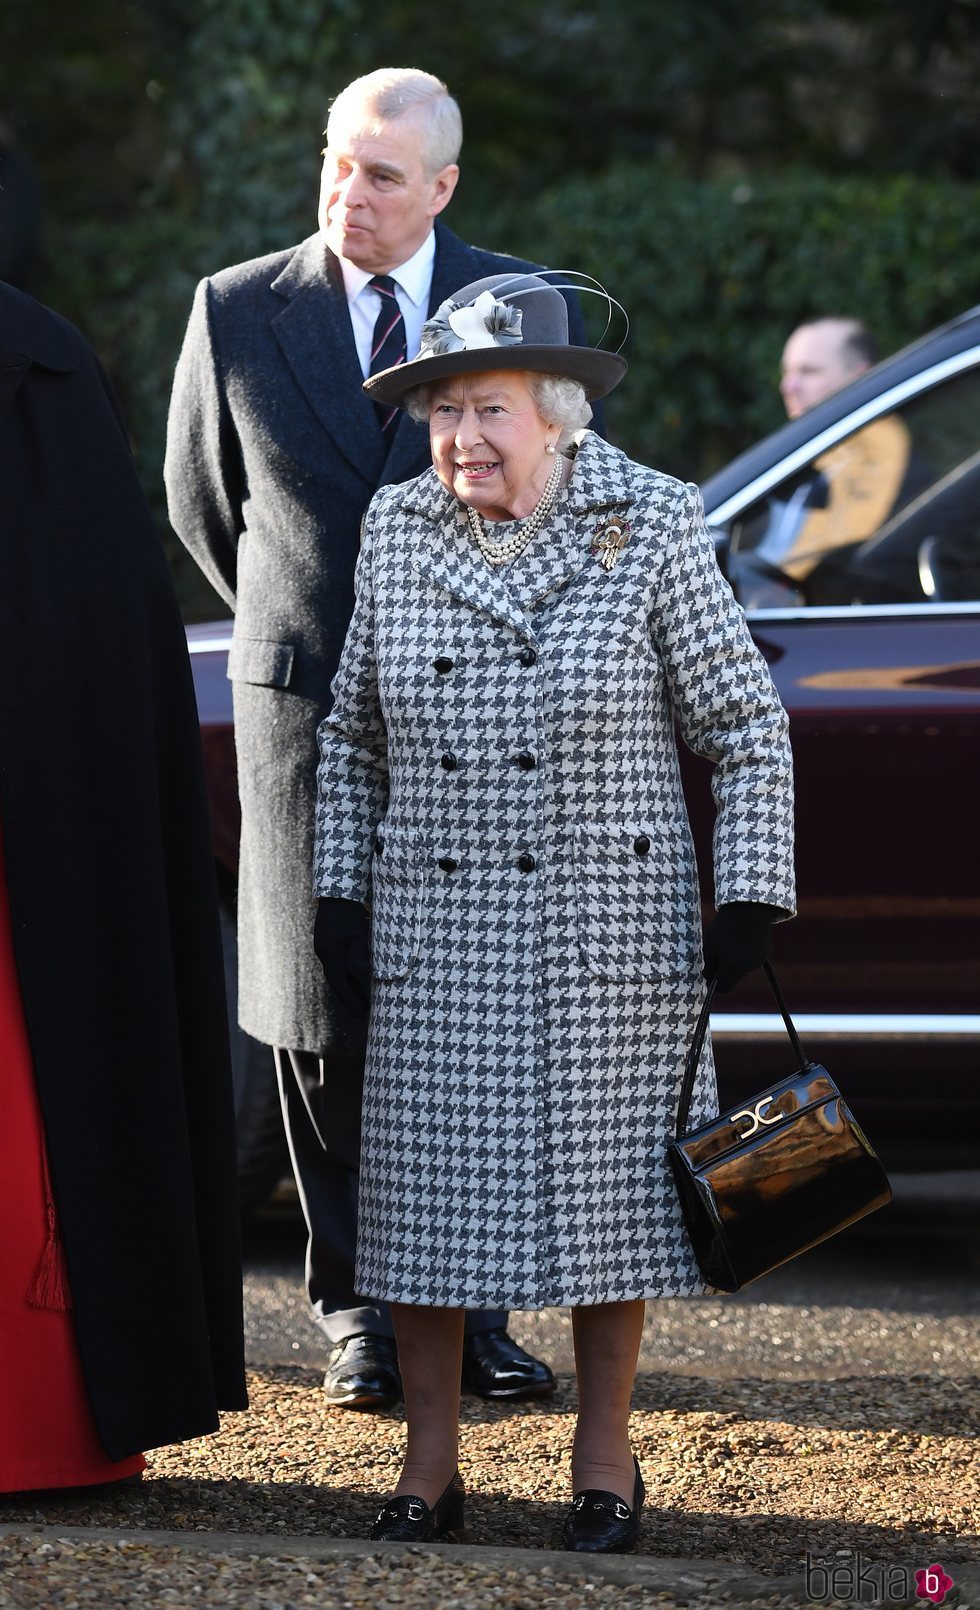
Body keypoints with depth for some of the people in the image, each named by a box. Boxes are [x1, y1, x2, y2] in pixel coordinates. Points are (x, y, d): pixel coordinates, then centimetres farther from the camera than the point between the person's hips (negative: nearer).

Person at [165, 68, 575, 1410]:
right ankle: (357, 1309, 13)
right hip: (309, 716, 0)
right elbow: (199, 495, 16)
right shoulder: (236, 312, 2)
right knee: (324, 1025, 3)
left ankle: (471, 1303, 9)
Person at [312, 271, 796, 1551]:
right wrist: (339, 894, 7)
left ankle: (606, 1462, 15)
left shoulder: (650, 529, -5)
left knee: (608, 1186, 2)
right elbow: (351, 735, 13)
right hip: (434, 931, 3)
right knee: (425, 1185, 1)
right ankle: (430, 1468, 11)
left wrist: (751, 897, -7)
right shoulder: (397, 535, 4)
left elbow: (747, 725, -2)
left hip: (613, 932, -2)